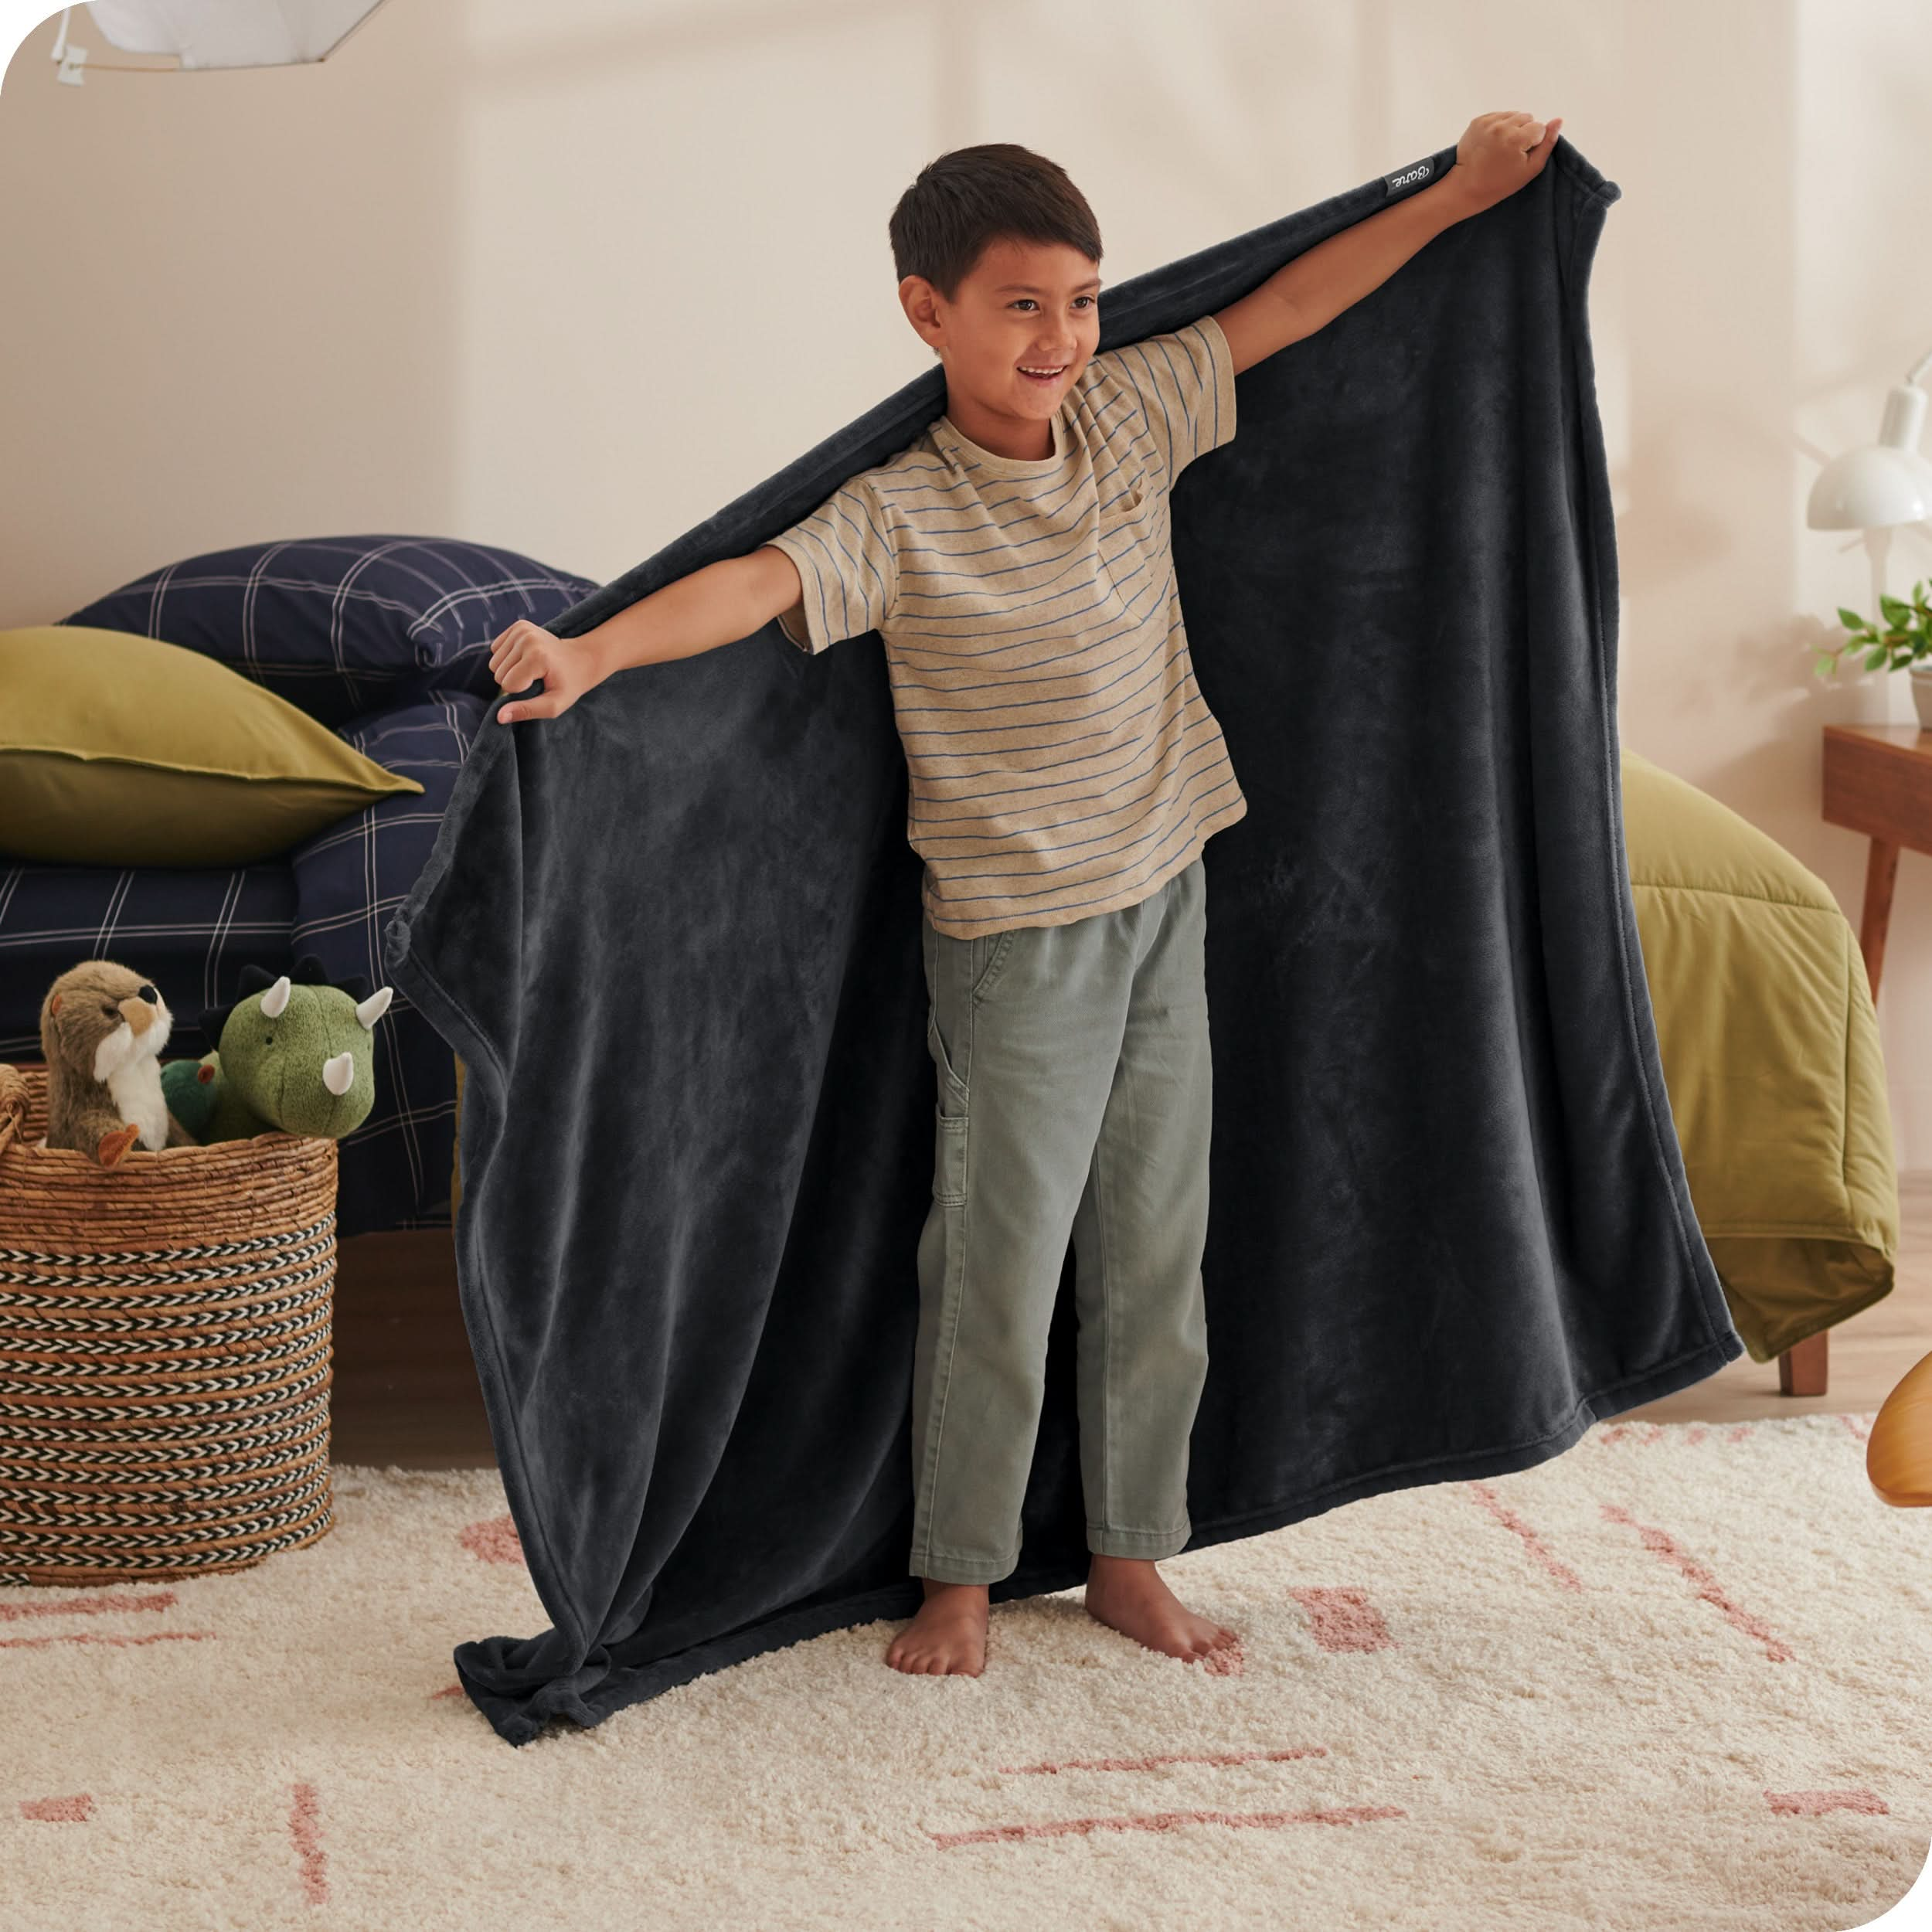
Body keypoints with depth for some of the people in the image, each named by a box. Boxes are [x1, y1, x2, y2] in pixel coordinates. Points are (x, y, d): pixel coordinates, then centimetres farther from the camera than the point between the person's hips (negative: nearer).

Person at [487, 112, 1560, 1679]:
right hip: (1019, 937, -6)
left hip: (1166, 902, 6)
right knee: (1000, 1265, 3)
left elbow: (1286, 306, 10)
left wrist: (1459, 194, 14)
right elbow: (757, 581, -32)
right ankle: (960, 1575, 19)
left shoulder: (1128, 416, 0)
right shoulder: (900, 514, -17)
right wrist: (590, 653, -49)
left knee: (1158, 1249, 13)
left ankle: (1132, 1553, 27)